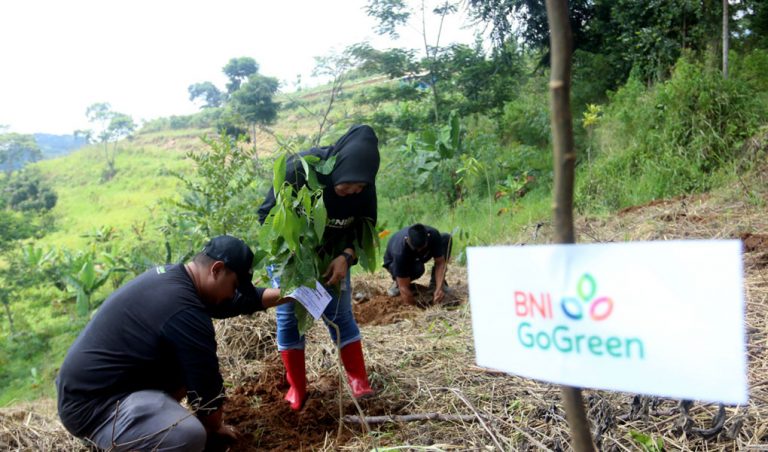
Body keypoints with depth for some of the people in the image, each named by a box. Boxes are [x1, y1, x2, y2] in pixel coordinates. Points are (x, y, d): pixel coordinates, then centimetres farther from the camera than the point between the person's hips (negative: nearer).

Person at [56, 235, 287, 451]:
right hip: (90, 404, -10)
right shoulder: (183, 311, -25)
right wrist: (215, 428, 4)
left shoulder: (172, 275, 4)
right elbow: (206, 384, -15)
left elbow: (238, 301, 18)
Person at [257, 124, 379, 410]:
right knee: (289, 316, 1)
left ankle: (358, 379, 13)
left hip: (333, 254, 2)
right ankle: (296, 387, 13)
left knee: (340, 313, 3)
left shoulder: (363, 184, -23)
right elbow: (266, 215, -24)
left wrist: (345, 256, -26)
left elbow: (365, 225, -9)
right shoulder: (299, 169, -34)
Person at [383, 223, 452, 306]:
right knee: (417, 268, -40)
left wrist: (439, 289, -37)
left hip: (417, 258, 5)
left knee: (446, 238, -20)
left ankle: (435, 281, -6)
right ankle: (397, 281, -5)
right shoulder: (400, 251, -42)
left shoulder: (433, 235, -32)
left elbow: (440, 263, -25)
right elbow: (404, 288, -39)